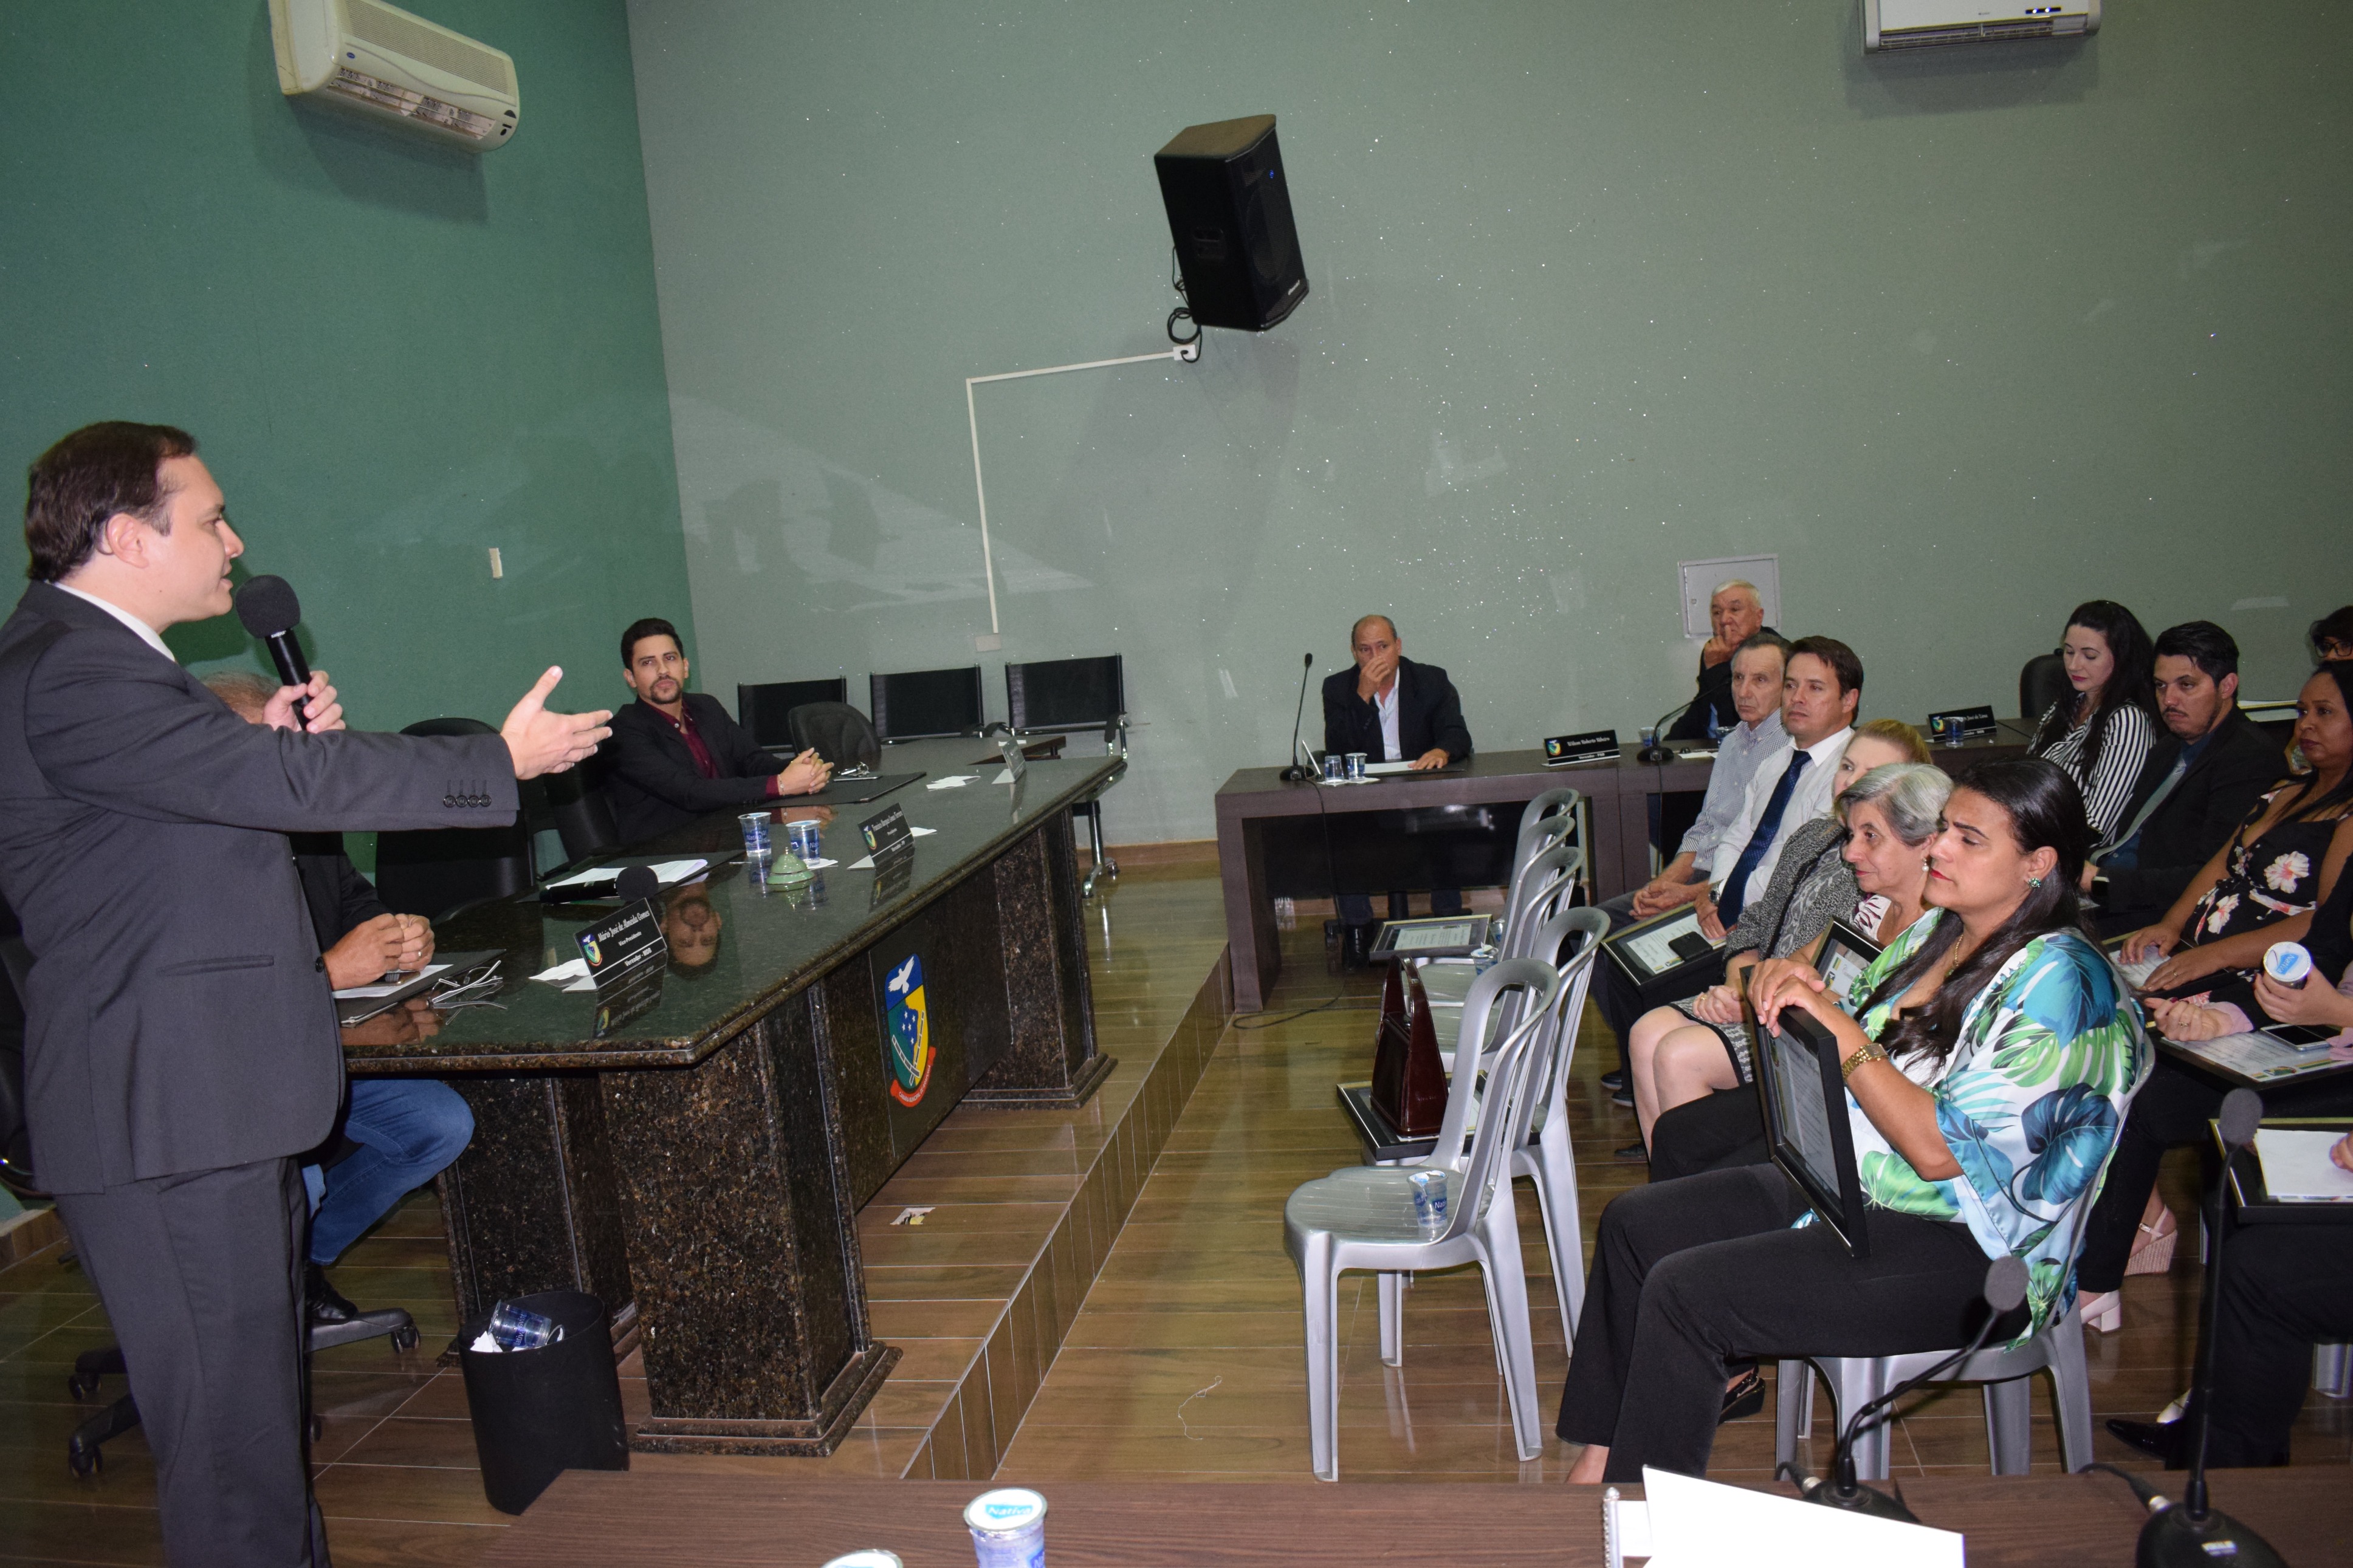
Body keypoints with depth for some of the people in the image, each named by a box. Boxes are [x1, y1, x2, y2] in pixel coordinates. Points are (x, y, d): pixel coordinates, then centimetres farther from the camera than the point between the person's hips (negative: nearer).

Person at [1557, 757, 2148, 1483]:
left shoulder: (2058, 981, -19)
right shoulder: (1937, 932, 8)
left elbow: (1940, 1149, -25)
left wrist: (1835, 1024, -25)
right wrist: (1796, 987, -6)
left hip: (1959, 1251, -9)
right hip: (1846, 1181, 10)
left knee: (1684, 1290, -21)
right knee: (1634, 1222, 2)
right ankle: (1602, 1452, 10)